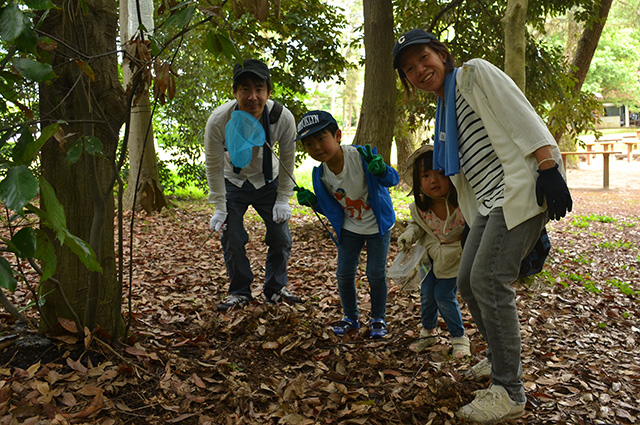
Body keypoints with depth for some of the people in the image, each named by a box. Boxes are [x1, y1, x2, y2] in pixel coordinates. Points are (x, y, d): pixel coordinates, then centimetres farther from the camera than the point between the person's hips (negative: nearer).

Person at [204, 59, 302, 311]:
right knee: (232, 240, -5)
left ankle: (275, 289, 22)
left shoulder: (283, 118, -27)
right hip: (233, 182, -1)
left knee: (281, 238, -1)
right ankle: (240, 292, 17)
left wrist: (283, 199, -9)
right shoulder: (218, 121, -30)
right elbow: (214, 167, -15)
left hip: (268, 181, 1)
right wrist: (220, 208, -13)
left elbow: (287, 161, -9)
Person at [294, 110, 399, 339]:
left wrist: (381, 170, -40)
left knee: (376, 273, 0)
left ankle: (378, 319, 23)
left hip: (378, 225, -3)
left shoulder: (361, 155, -27)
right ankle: (351, 317, 28)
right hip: (350, 228, 4)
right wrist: (312, 202, -20)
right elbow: (330, 209, -1)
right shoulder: (320, 174, -14)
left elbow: (393, 179, -18)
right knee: (344, 273, 5)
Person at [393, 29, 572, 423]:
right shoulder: (443, 109, 21)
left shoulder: (475, 73, -2)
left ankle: (510, 393, -4)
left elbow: (522, 117, -13)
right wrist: (476, 226, 21)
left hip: (521, 190, -9)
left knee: (488, 279, -15)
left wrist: (549, 169, -23)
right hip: (490, 202, 9)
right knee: (469, 281, 10)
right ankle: (501, 359, 32)